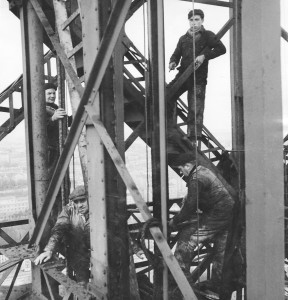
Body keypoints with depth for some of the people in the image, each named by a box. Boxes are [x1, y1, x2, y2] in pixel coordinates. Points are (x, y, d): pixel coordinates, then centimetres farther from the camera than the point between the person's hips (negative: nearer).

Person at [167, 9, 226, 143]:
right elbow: (176, 54, 19)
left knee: (195, 109, -6)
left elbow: (221, 49, -3)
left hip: (198, 78, -4)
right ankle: (167, 126, 1)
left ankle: (193, 138, 2)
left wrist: (204, 56, -14)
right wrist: (173, 62, -5)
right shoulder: (183, 38, 18)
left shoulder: (207, 35, 5)